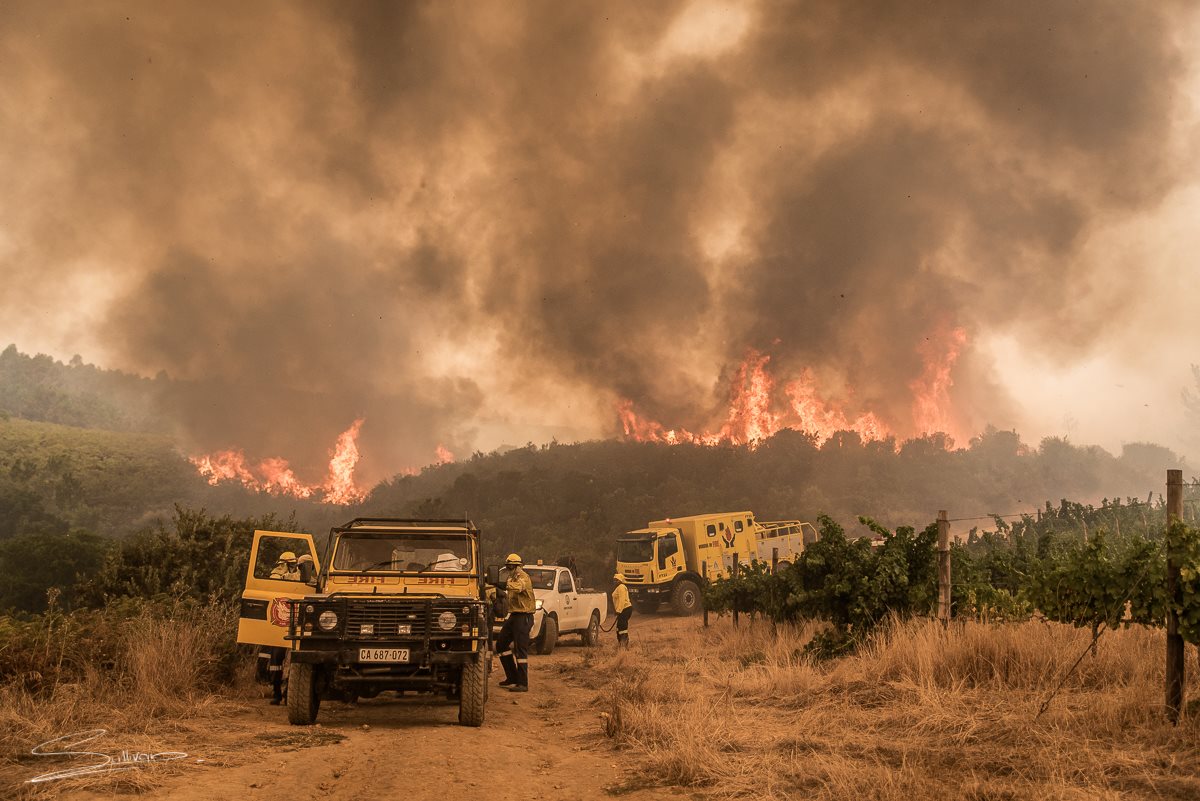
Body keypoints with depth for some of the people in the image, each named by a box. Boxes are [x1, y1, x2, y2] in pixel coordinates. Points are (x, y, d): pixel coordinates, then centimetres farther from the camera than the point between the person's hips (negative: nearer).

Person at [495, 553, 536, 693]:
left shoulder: (523, 577, -14)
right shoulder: (513, 578, 16)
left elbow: (518, 587, -36)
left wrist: (506, 585, -46)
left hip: (523, 617, -10)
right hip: (514, 616, 10)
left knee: (520, 649, -10)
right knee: (501, 644, 13)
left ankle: (522, 684, -8)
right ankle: (512, 677, 20)